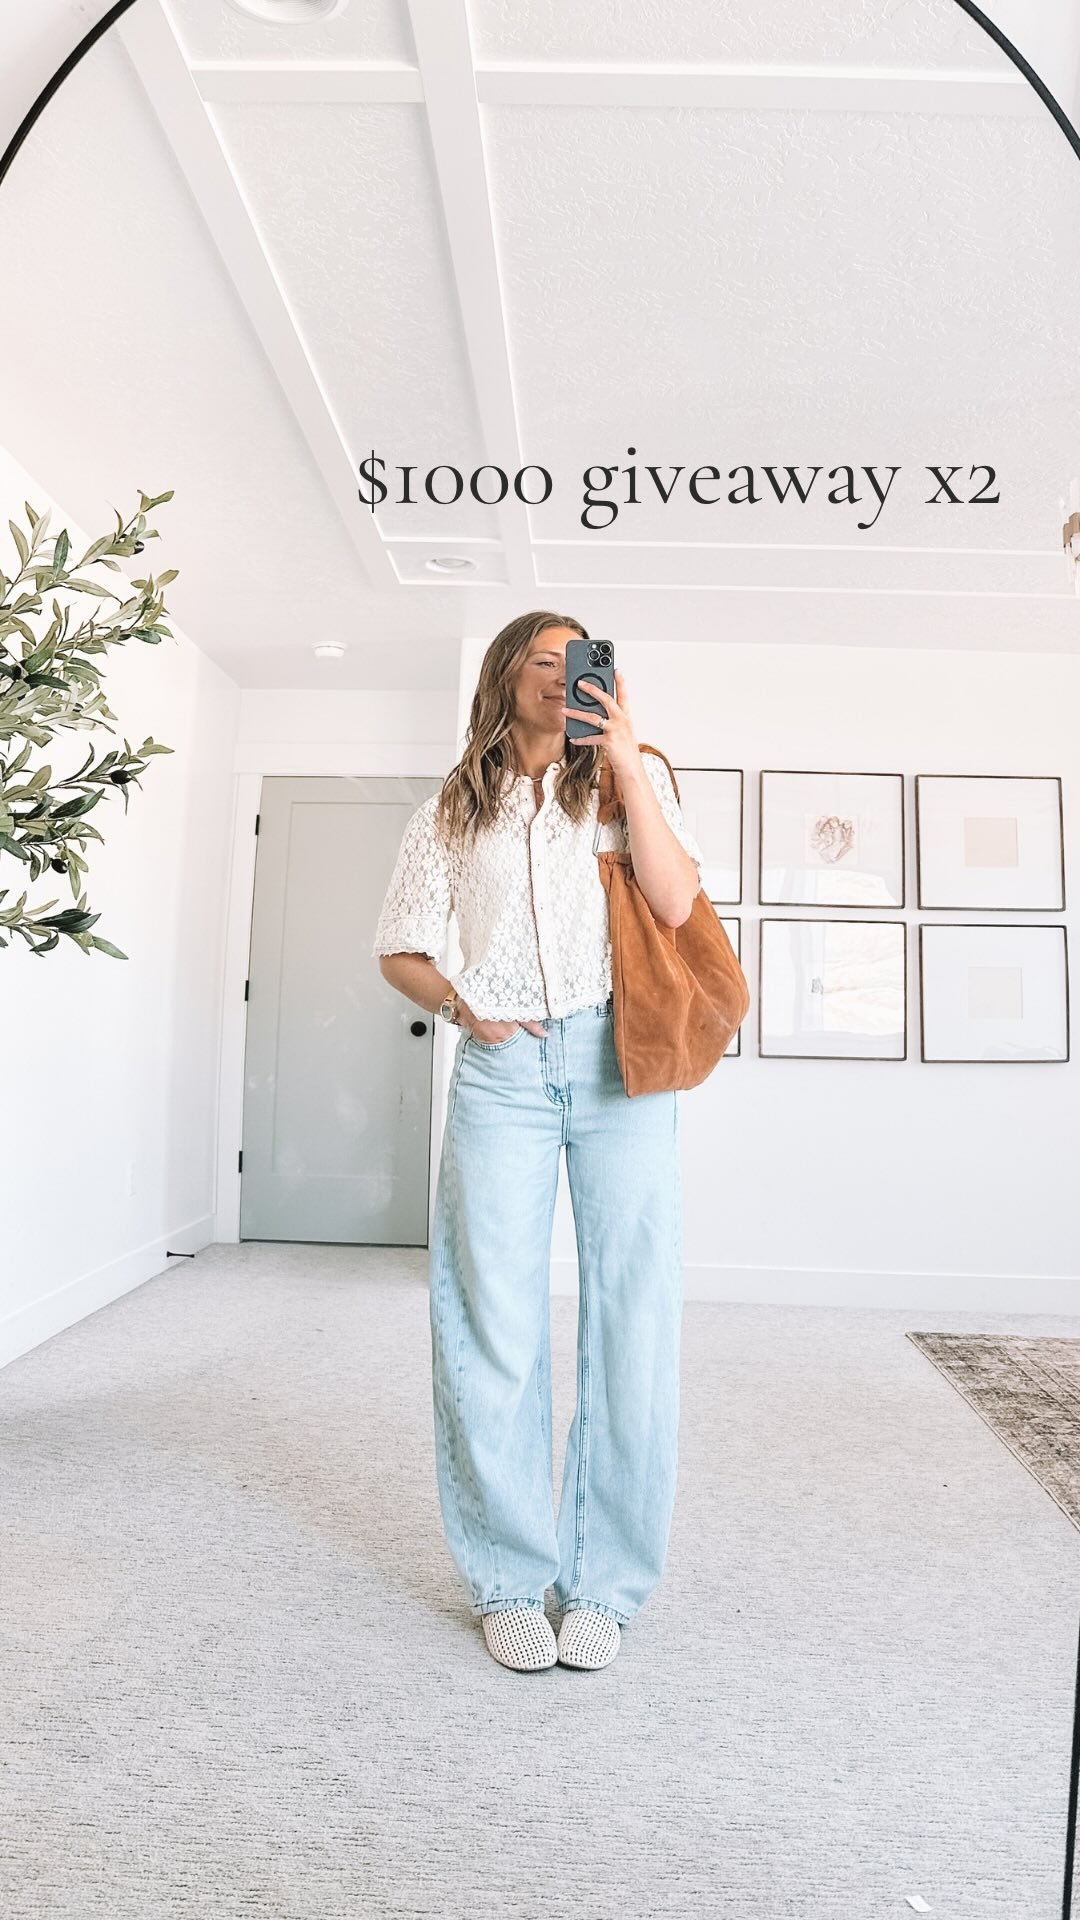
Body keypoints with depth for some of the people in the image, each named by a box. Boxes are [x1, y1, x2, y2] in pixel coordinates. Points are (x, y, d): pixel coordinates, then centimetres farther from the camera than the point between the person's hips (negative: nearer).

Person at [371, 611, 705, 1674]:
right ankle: (511, 1579, 18)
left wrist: (625, 760, -7)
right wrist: (459, 1005, -1)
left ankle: (603, 1582, 17)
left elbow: (675, 903, -5)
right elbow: (399, 946, 18)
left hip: (619, 1060, 0)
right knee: (493, 1322, 1)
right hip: (502, 1067, 1)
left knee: (630, 1314, 1)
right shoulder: (453, 809, 15)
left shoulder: (632, 778, 12)